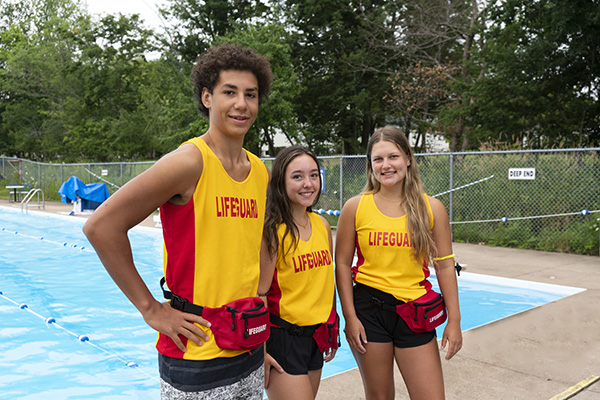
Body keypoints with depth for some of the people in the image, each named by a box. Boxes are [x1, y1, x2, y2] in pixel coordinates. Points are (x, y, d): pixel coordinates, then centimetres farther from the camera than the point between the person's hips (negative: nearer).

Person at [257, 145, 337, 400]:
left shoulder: (322, 224, 4)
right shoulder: (272, 230, -15)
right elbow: (260, 293, -14)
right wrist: (260, 350, -14)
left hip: (315, 334, 7)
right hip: (281, 335, -7)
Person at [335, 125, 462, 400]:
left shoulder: (431, 208, 0)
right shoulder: (356, 207, -3)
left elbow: (445, 266, 3)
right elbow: (342, 264, 0)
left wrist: (454, 320, 2)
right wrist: (350, 317, -4)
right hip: (369, 309, 0)